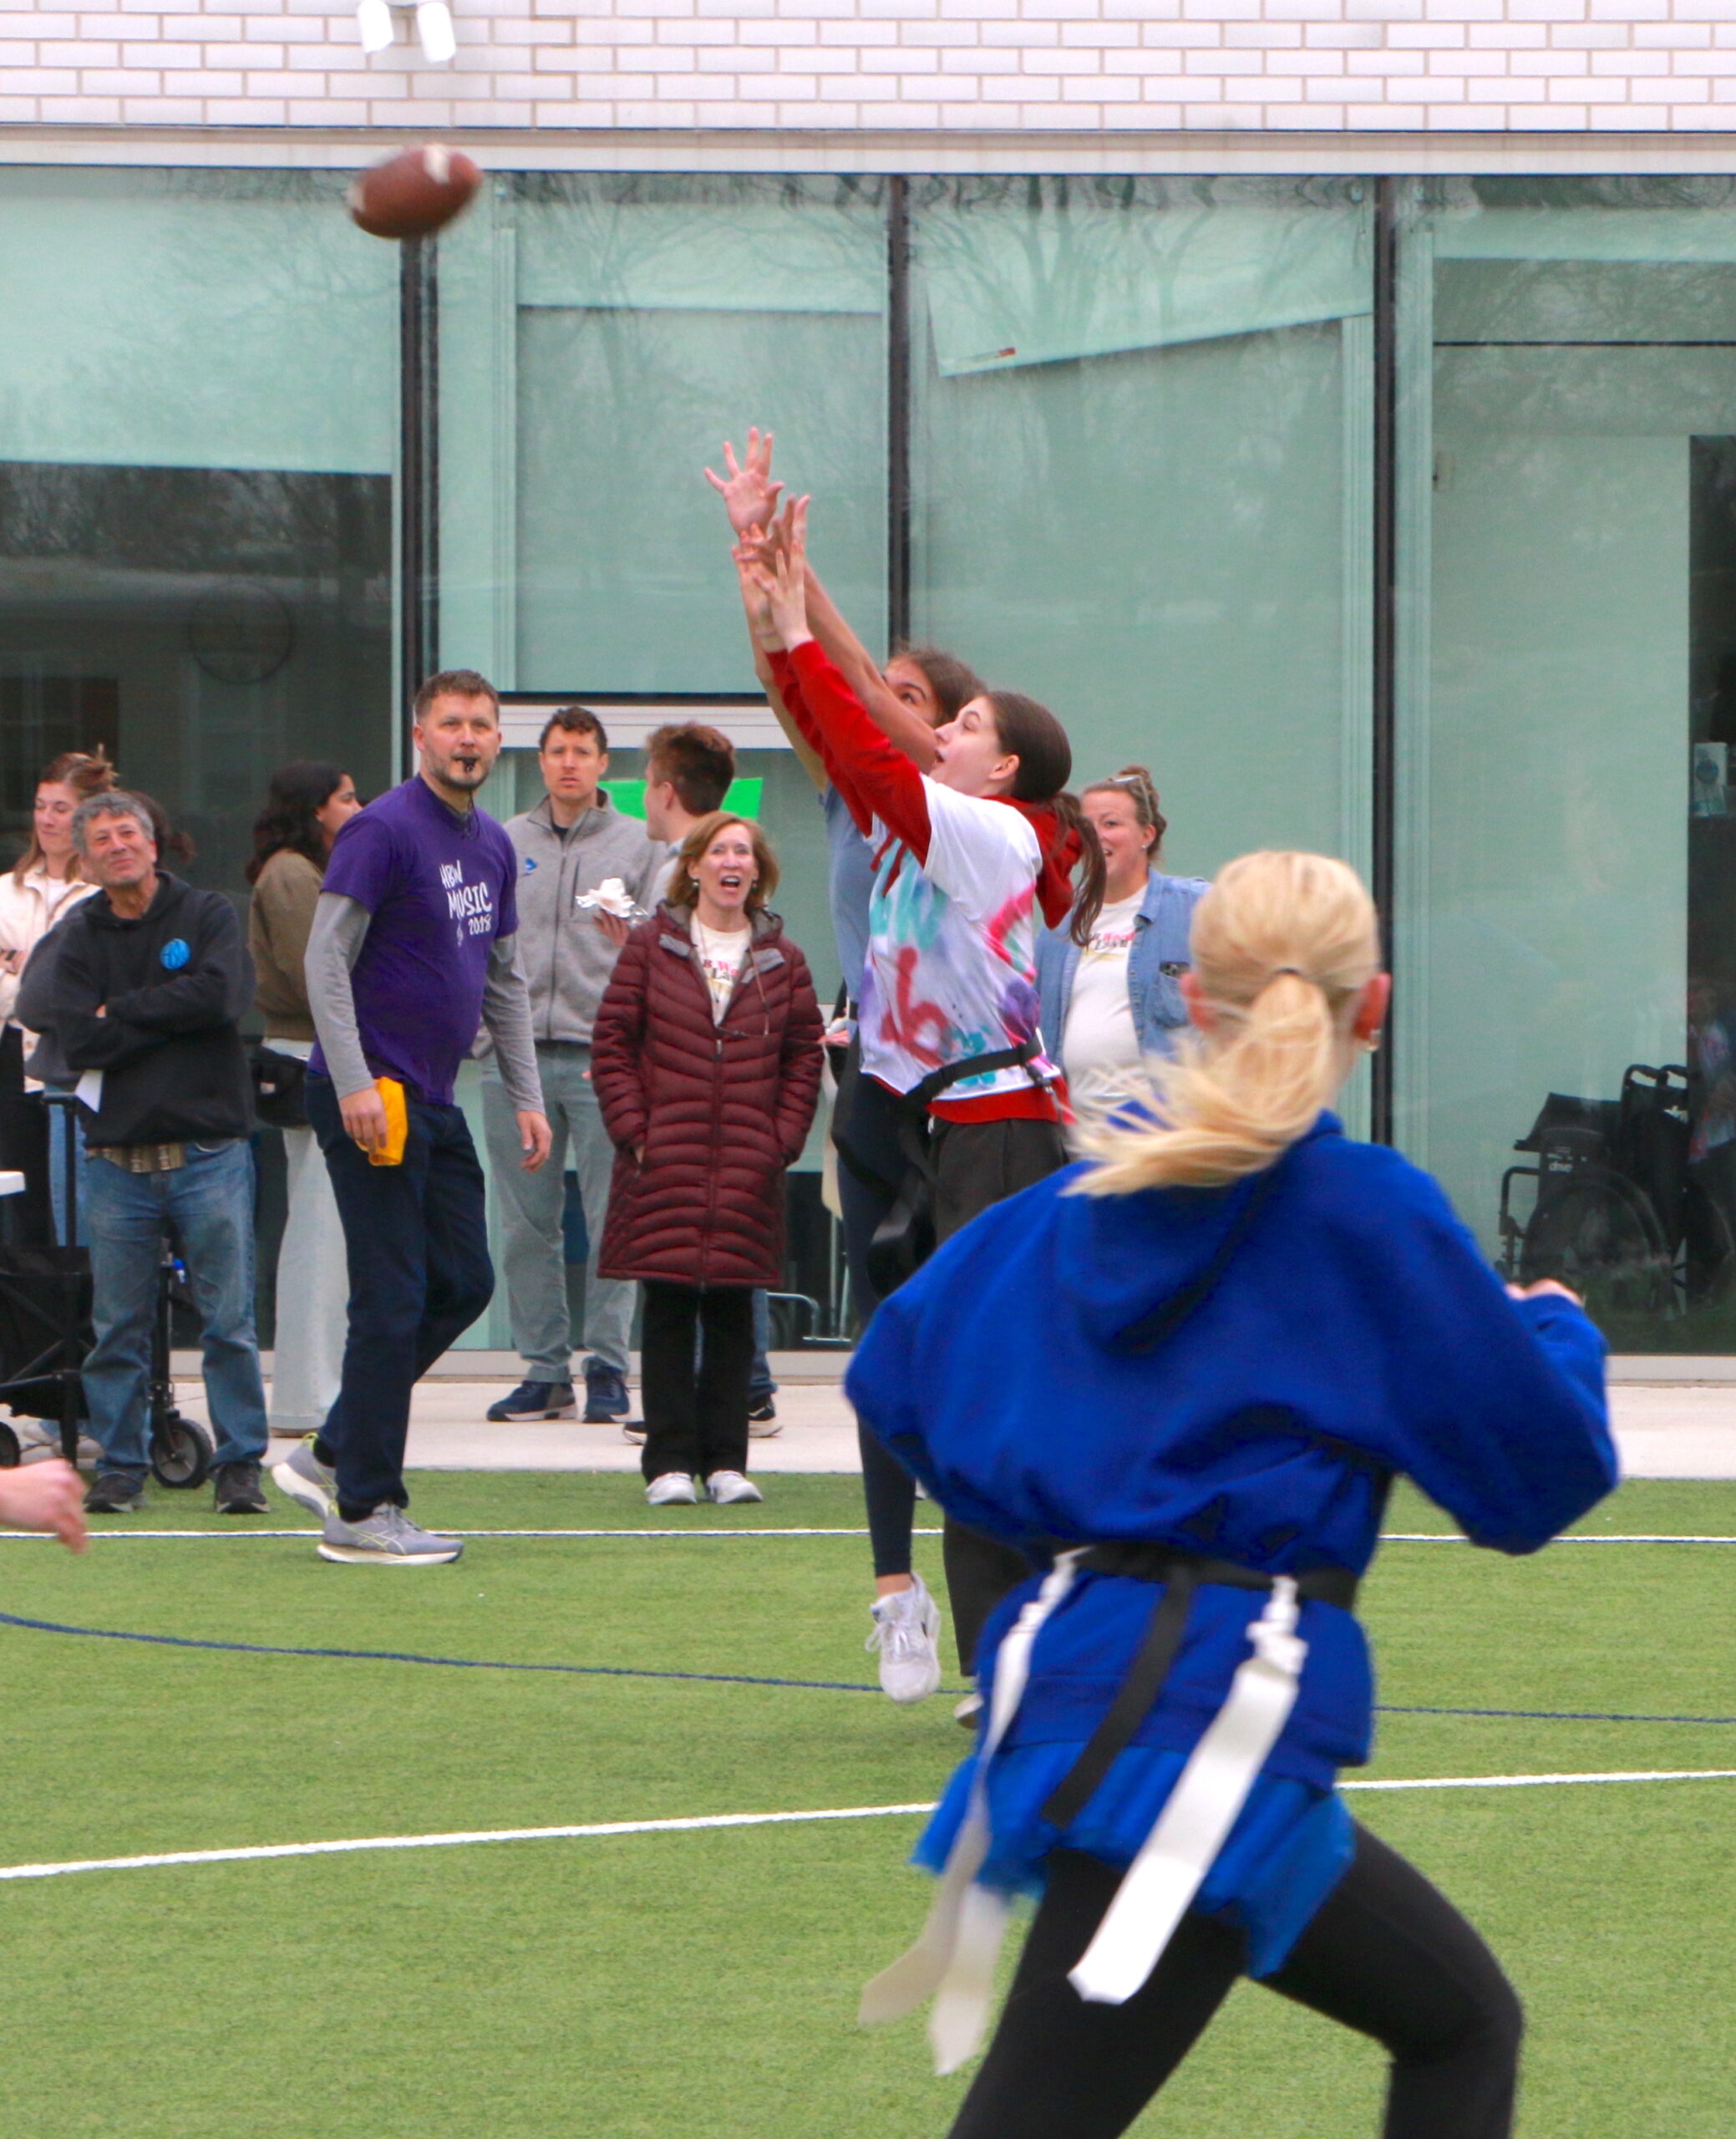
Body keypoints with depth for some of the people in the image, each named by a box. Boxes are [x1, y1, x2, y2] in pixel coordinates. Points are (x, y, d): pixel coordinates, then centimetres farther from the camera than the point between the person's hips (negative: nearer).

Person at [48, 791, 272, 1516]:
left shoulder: (207, 915, 6)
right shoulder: (81, 935, 10)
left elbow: (222, 996, -13)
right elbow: (77, 1038, -3)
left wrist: (122, 1011, -5)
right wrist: (171, 1016, -7)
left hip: (209, 1150, -2)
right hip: (116, 1157, 2)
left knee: (229, 1320, -2)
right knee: (117, 1327, 2)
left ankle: (239, 1464, 4)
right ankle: (120, 1466, 10)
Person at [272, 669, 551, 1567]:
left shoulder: (493, 846, 14)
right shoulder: (383, 831, -12)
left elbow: (505, 980, 21)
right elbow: (325, 960, -16)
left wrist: (526, 1097, 15)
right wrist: (354, 1083, -23)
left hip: (435, 1104, 9)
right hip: (370, 1098, -9)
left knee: (464, 1284, 10)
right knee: (394, 1303, -7)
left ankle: (331, 1456, 20)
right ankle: (362, 1510, -1)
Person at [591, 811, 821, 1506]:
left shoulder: (782, 961, 11)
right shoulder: (651, 947, 6)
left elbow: (804, 1057, 11)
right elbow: (613, 1044, 3)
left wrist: (783, 1139, 0)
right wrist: (632, 1130, -6)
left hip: (748, 1169, 2)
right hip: (665, 1163, -2)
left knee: (732, 1309, 2)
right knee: (669, 1307, -3)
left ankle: (726, 1460, 7)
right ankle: (670, 1461, 0)